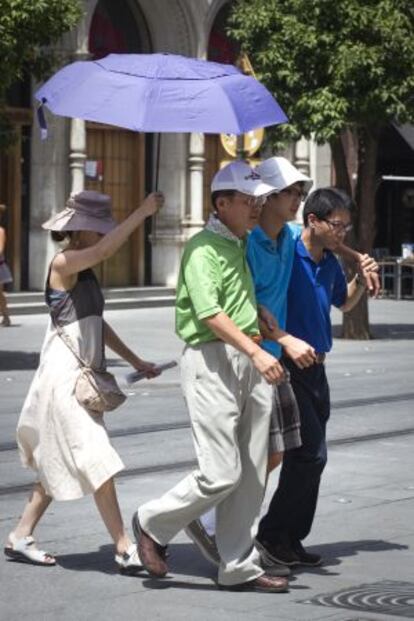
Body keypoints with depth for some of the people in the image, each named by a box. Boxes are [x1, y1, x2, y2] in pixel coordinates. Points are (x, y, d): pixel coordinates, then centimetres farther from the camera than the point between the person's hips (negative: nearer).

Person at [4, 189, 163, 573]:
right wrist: (143, 211, -33)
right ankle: (124, 548, -11)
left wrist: (134, 360, 21)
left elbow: (97, 324, 23)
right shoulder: (63, 264, -13)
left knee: (59, 466, 14)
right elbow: (105, 250, -33)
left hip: (83, 378, 10)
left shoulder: (84, 271, 14)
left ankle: (20, 538, 22)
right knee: (97, 462, -11)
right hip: (64, 377, -10)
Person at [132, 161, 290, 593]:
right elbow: (209, 312, -22)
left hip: (247, 360, 9)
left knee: (250, 474, 7)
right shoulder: (203, 248, -10)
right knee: (221, 474, -11)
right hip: (211, 360, -9)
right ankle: (153, 524, 11)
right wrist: (254, 351, -31)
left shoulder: (240, 247, 18)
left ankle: (239, 568, 13)